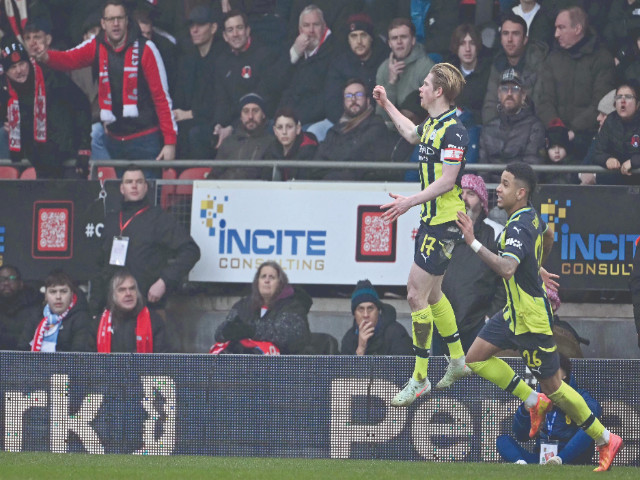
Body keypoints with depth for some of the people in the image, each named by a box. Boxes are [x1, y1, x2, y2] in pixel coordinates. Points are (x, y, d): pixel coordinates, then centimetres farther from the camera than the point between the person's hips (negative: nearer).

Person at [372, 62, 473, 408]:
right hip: (431, 220, 10)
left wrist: (411, 201, -29)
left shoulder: (453, 131, -19)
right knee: (431, 294, 20)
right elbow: (412, 134, 35)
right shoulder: (432, 124, 11)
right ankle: (457, 361, 35)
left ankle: (419, 379, -7)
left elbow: (448, 181, -24)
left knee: (417, 294, -11)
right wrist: (386, 105, 39)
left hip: (443, 224, -10)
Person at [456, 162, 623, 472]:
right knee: (476, 358, 8)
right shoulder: (531, 216, 2)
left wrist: (473, 243, -44)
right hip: (515, 312, 9)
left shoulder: (519, 227, -27)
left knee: (553, 386, 1)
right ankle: (534, 402, 16)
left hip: (532, 319, -9)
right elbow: (548, 236, 27)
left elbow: (506, 268, -44)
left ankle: (605, 440, 14)